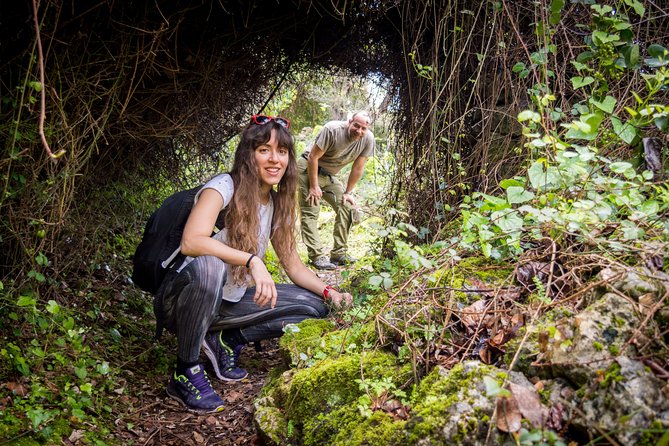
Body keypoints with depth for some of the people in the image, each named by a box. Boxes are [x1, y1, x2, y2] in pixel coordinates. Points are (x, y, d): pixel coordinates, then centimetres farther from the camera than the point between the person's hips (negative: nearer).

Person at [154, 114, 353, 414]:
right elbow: (190, 242, -34)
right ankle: (185, 372, -20)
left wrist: (329, 293, -9)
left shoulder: (278, 205, 3)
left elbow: (294, 267, 8)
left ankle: (228, 341, 5)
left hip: (227, 304, 6)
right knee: (208, 267, -41)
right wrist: (252, 260, -41)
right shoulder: (224, 187, -17)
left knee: (312, 306, -6)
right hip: (181, 297, -6)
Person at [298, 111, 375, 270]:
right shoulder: (332, 130, -26)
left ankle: (339, 254, 0)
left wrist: (347, 193, -2)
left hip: (329, 176, 5)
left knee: (348, 208, -5)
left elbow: (358, 168, -5)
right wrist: (314, 186, -19)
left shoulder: (368, 139, -14)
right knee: (310, 213, -12)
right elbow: (313, 157, -21)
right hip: (308, 169, -5)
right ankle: (317, 256, -11)